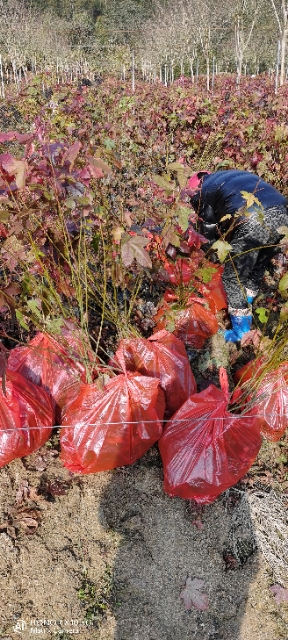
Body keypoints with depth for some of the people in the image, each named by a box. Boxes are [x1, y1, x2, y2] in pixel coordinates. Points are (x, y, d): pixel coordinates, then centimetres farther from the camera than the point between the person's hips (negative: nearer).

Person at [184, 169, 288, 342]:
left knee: (233, 278, 10)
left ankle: (241, 332, 16)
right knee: (257, 270, 26)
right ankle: (246, 317, 39)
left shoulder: (203, 192, 18)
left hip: (253, 222, -7)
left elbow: (209, 232, 16)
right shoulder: (234, 175, 37)